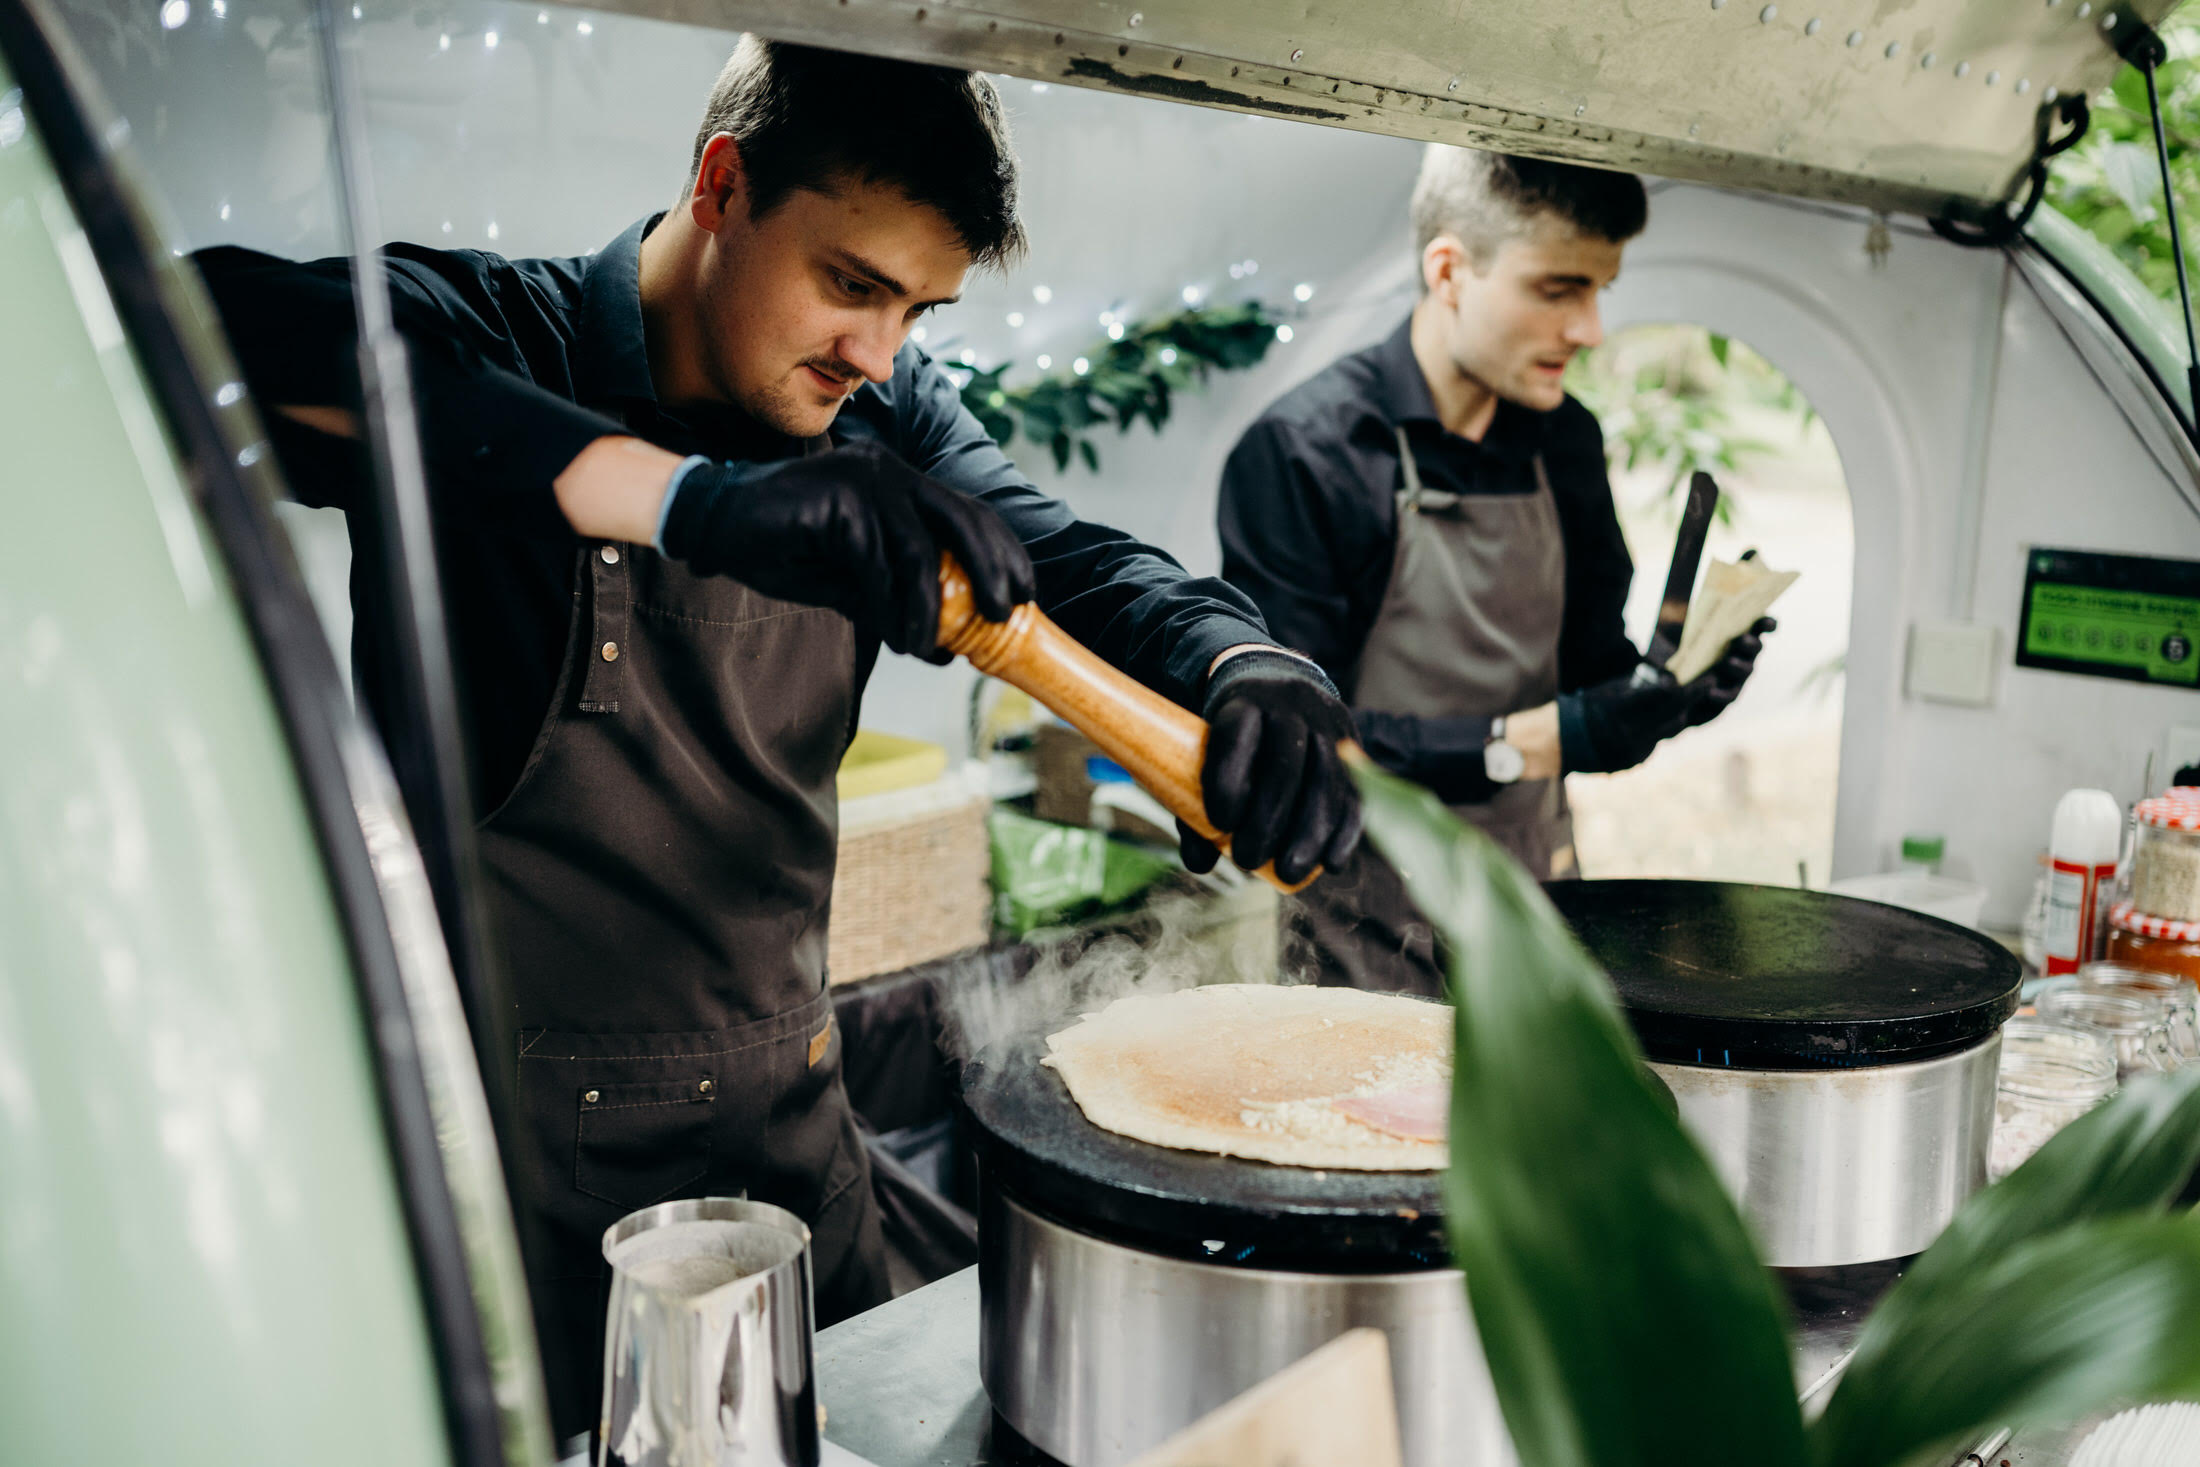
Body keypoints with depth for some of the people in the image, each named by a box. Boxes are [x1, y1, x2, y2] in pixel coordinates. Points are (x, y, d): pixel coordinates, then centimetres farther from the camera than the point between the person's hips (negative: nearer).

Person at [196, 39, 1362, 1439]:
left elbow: (1079, 563, -5)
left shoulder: (881, 414, 1)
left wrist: (1256, 673, -29)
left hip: (786, 1112, 5)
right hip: (498, 1132, -5)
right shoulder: (482, 339, -16)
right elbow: (214, 330, -36)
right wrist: (694, 498, -47)